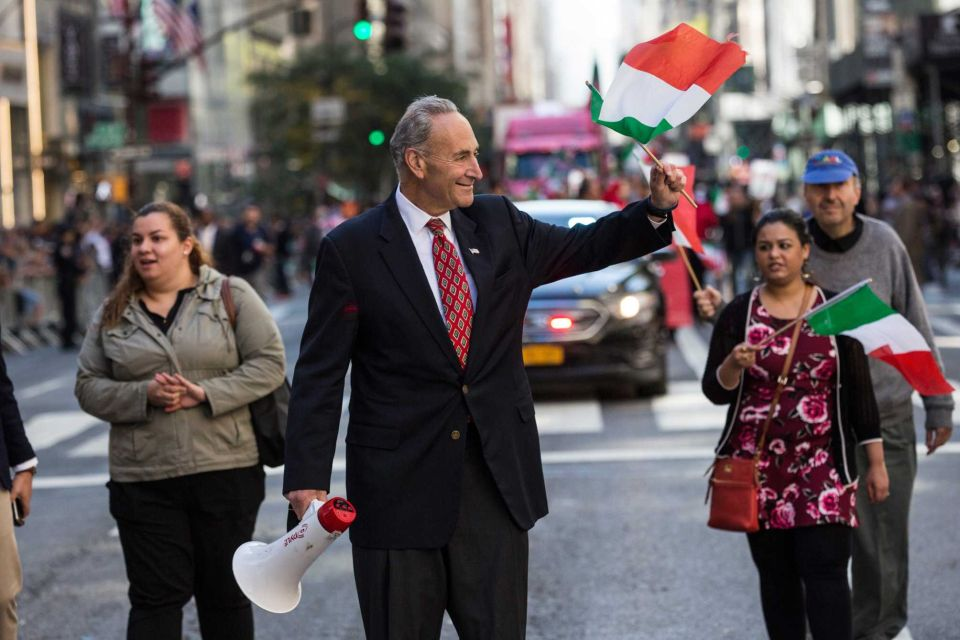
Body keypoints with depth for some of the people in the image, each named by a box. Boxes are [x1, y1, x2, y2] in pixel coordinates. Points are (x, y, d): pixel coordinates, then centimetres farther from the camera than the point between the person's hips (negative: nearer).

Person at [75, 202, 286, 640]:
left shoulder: (231, 295, 3)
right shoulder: (113, 314, 9)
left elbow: (269, 363, -4)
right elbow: (89, 386, 7)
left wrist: (204, 394, -15)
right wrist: (144, 395, -12)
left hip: (225, 471, -1)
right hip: (144, 480, 1)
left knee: (226, 591, 10)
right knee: (155, 596, -2)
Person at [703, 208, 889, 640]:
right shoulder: (739, 313, 3)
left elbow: (859, 389, 5)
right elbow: (714, 391, 0)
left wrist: (876, 462, 3)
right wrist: (733, 365, -22)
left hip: (822, 468, -1)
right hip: (760, 469, 1)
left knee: (825, 570, -10)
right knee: (776, 575, 6)